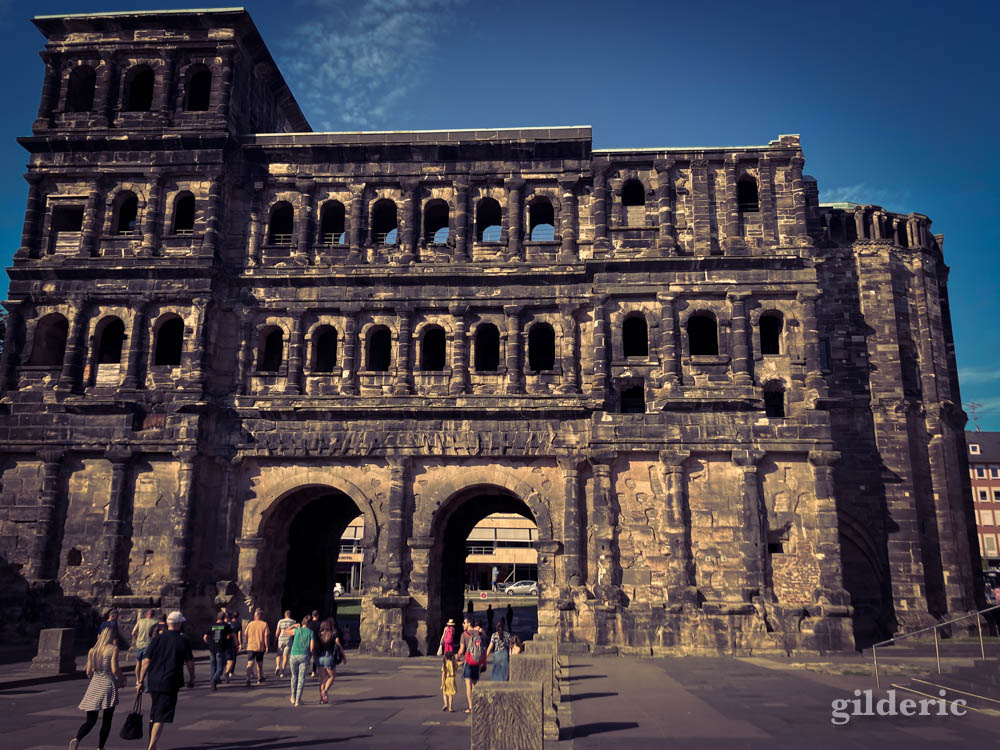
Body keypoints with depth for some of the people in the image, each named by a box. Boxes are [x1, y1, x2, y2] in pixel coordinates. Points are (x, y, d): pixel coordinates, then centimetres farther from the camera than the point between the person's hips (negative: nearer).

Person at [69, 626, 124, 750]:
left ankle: (77, 739, -17)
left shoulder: (92, 650, 9)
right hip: (108, 684, -4)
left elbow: (89, 672, 9)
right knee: (107, 720, 7)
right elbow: (115, 670, -13)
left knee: (90, 720, 8)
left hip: (94, 684, 4)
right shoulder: (113, 648, -6)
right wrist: (122, 678, 5)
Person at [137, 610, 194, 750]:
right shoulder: (183, 641, -5)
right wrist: (192, 679, 15)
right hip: (170, 684, -4)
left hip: (153, 682, 5)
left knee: (154, 714, 21)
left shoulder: (157, 639, 3)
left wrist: (140, 682, 8)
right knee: (161, 717, -2)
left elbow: (146, 661, 1)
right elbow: (190, 663, 0)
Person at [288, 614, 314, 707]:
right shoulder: (311, 632, 2)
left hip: (294, 655, 1)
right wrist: (310, 657, 13)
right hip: (304, 656, -1)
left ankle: (293, 697, 23)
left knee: (294, 676, 18)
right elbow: (312, 648, -3)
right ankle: (298, 699, -4)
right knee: (301, 678, 2)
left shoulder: (297, 630, 5)